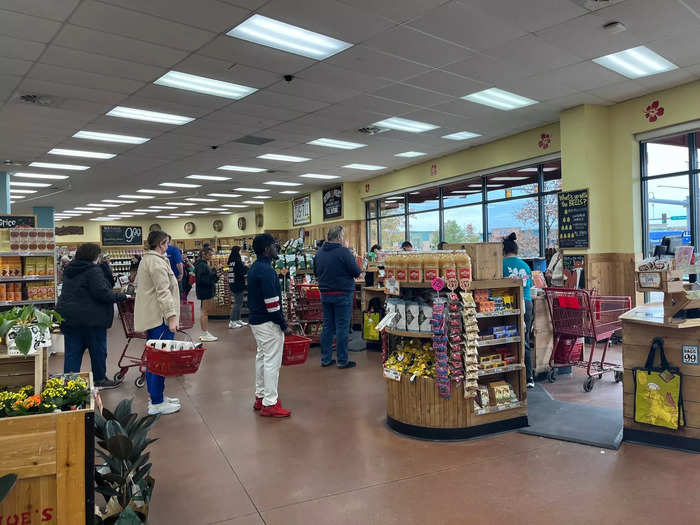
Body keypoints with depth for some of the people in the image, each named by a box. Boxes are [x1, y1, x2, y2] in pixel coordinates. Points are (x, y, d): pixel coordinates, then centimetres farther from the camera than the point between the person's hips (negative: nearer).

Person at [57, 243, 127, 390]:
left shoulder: (69, 271, 14)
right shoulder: (93, 270, -15)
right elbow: (101, 292, -22)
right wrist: (119, 297, -9)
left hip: (68, 316, 8)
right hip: (90, 317, -8)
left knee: (72, 351, 10)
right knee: (98, 350, 7)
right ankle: (100, 380, 19)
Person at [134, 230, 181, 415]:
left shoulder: (146, 259, 20)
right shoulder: (157, 261, -13)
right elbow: (163, 292, -20)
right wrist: (172, 317, -21)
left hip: (150, 316, 11)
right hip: (159, 317, -11)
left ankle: (155, 397, 24)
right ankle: (156, 403, -2)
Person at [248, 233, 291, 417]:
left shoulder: (254, 267, 11)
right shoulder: (266, 270, -20)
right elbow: (272, 302, -23)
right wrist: (284, 325, -14)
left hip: (256, 319, 10)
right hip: (268, 322, -10)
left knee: (262, 357, 18)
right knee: (272, 361, -3)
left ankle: (260, 397, 28)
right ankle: (269, 404, 3)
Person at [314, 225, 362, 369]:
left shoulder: (319, 252, 5)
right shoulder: (343, 252, -16)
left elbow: (316, 271, 16)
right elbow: (357, 272, -14)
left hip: (325, 294, 6)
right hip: (342, 294, -6)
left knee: (327, 326, 13)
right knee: (342, 327, 1)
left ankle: (325, 358, 19)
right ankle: (342, 361, 7)